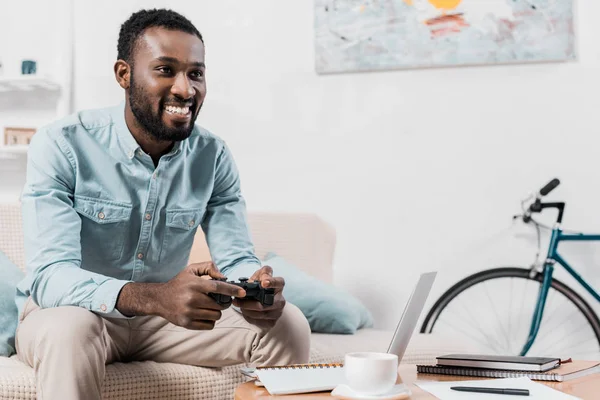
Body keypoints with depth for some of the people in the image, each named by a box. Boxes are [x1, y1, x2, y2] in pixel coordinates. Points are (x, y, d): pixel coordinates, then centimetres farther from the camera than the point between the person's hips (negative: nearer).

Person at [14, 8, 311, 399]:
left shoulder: (214, 157, -2)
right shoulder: (62, 146, -18)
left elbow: (235, 256, -5)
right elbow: (49, 276, -28)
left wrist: (256, 286, -33)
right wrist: (155, 297, -46)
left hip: (162, 320, 4)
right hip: (69, 311, -4)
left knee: (289, 325, -13)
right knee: (71, 330, -39)